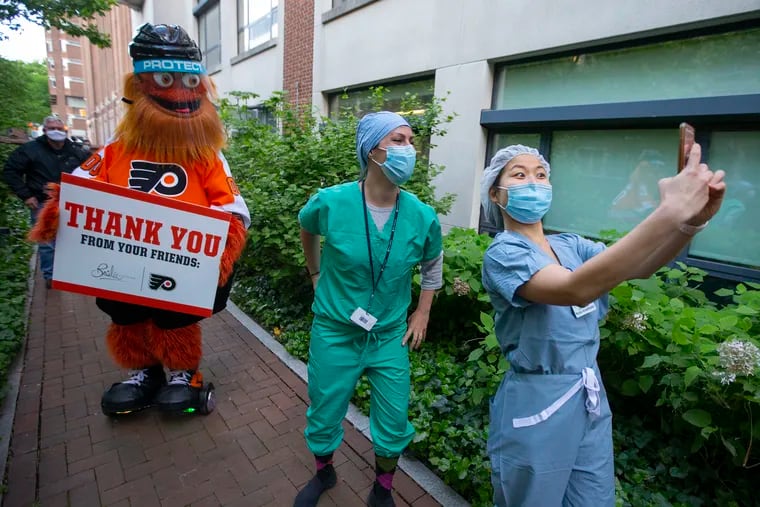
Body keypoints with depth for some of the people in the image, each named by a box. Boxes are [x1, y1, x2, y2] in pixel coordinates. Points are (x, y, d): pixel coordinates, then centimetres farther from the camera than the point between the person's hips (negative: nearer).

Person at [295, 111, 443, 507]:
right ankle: (323, 473, 52)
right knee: (324, 416, 18)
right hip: (334, 331, 0)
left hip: (391, 336, 1)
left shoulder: (422, 216, -14)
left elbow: (433, 265, 8)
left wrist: (422, 314, 7)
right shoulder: (330, 202, -18)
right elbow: (307, 230, 8)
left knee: (394, 423, 13)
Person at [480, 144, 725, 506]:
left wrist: (692, 219, -30)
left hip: (591, 400, 6)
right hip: (537, 406, -6)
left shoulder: (570, 245, 4)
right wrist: (671, 211, -38)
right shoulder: (503, 253, -18)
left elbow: (638, 267, -11)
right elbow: (576, 289, -35)